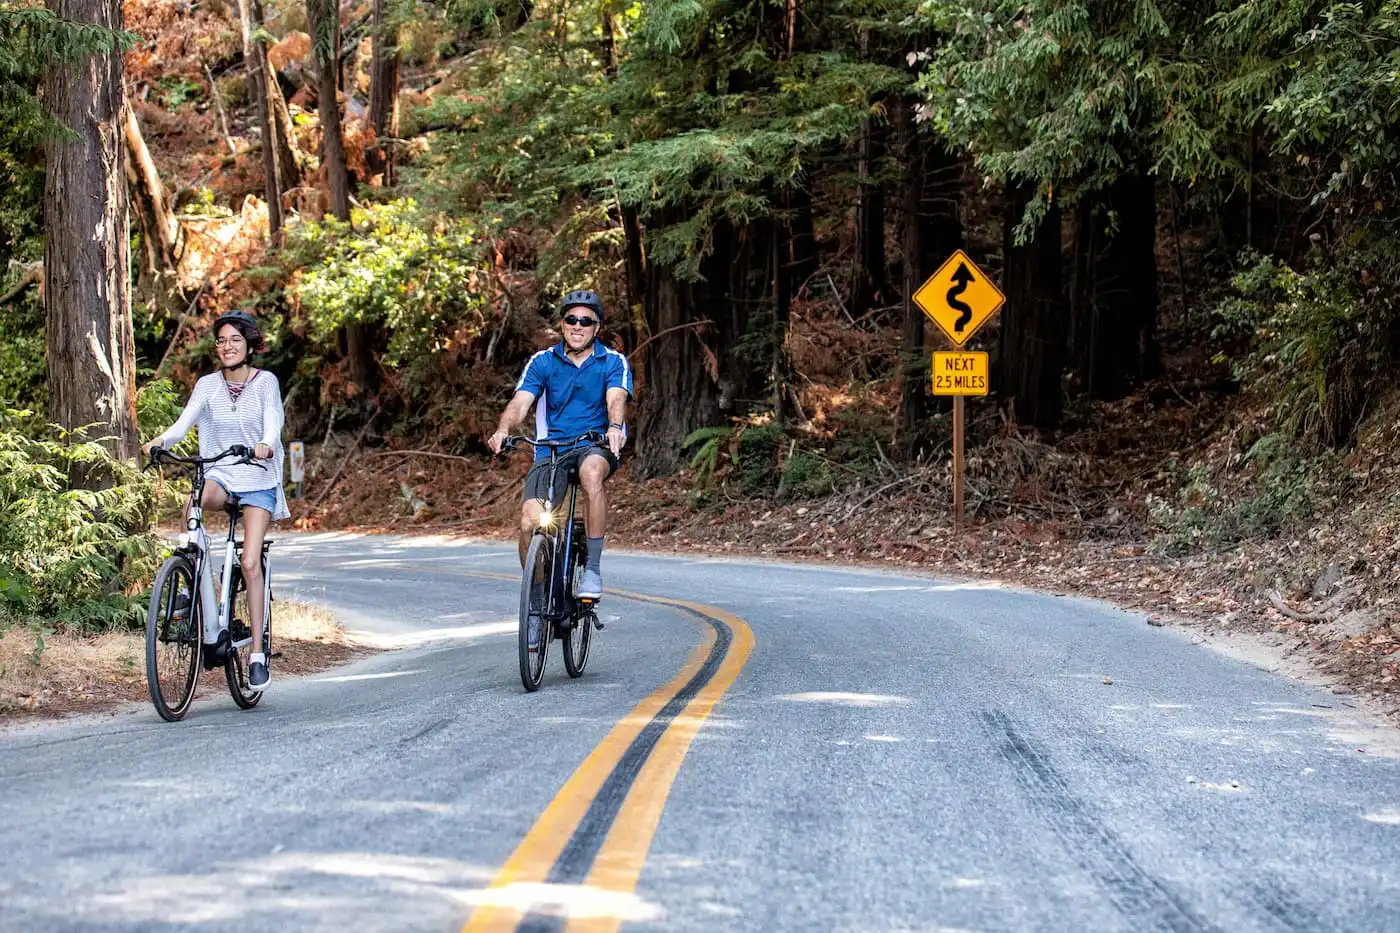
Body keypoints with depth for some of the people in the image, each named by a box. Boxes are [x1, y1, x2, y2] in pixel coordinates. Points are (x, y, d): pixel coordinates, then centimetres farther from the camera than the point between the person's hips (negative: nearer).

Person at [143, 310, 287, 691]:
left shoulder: (265, 382, -2)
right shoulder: (208, 385, 4)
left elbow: (273, 423, -16)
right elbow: (185, 421, -10)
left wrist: (266, 445, -40)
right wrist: (161, 441, -31)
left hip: (257, 480, -2)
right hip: (220, 475, 2)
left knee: (250, 562, -15)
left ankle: (257, 652, -11)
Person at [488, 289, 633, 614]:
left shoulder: (613, 362, 1)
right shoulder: (542, 362, 4)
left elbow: (616, 398, -18)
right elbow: (520, 401, -9)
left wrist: (615, 427, -41)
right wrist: (503, 430, -31)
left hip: (596, 445, -2)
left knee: (591, 472, -39)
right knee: (530, 522, -20)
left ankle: (593, 569, -31)